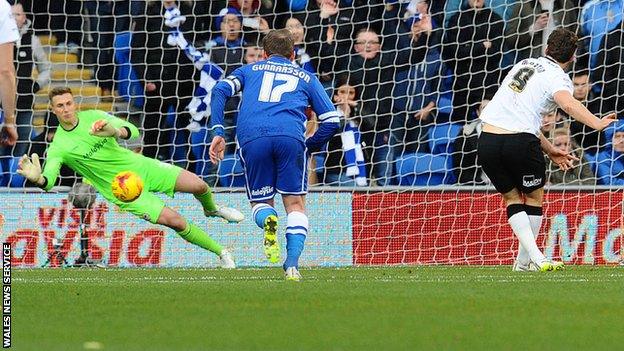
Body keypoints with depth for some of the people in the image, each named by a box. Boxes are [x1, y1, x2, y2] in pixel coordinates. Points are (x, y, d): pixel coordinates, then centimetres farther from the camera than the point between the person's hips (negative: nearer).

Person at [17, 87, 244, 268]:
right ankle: (221, 252, 2)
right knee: (175, 220, -17)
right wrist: (37, 178, -54)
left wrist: (116, 132, -37)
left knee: (198, 185, -8)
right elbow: (48, 181, -28)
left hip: (138, 166, 3)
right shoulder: (59, 147, -15)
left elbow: (132, 131, -12)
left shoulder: (93, 117, -6)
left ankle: (211, 209, 30)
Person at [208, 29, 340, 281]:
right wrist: (310, 147, 32)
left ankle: (267, 219, -23)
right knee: (295, 203, 10)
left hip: (251, 137, 0)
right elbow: (332, 120, 20)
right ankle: (292, 265, -11)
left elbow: (220, 90, 11)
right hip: (290, 136, 0)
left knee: (260, 203, 15)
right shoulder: (306, 78, 30)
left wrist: (218, 133, 6)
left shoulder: (250, 70, 31)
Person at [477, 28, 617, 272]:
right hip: (520, 141, -5)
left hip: (487, 141, 5)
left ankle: (535, 257, 6)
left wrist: (549, 150, 28)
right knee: (534, 197, 17)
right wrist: (597, 123, -36)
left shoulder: (524, 64, 23)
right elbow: (568, 104, -24)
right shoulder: (558, 78, 1)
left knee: (511, 197, 19)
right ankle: (524, 261, 17)